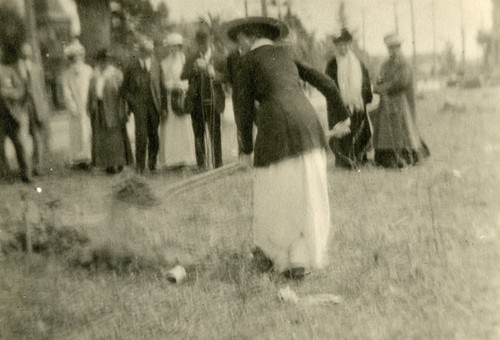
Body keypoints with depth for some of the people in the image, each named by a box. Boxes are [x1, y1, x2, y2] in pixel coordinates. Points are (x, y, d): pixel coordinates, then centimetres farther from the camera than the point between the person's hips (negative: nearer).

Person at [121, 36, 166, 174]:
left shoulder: (156, 64, 8)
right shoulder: (131, 67, 1)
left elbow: (162, 86, 11)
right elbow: (124, 89, 7)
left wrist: (163, 105, 4)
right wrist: (132, 102, -5)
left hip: (154, 106, 3)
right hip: (139, 105, -3)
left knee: (154, 137, 5)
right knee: (141, 136, -10)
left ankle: (152, 165, 20)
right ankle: (140, 167, 0)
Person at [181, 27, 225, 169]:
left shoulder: (218, 59, 5)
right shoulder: (192, 59, 10)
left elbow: (225, 77, -2)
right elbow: (183, 76, -3)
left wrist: (214, 74, -21)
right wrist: (195, 67, -19)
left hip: (213, 102, -2)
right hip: (196, 102, 2)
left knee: (215, 135, -3)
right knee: (198, 136, 5)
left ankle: (217, 166, 2)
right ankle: (201, 166, 10)